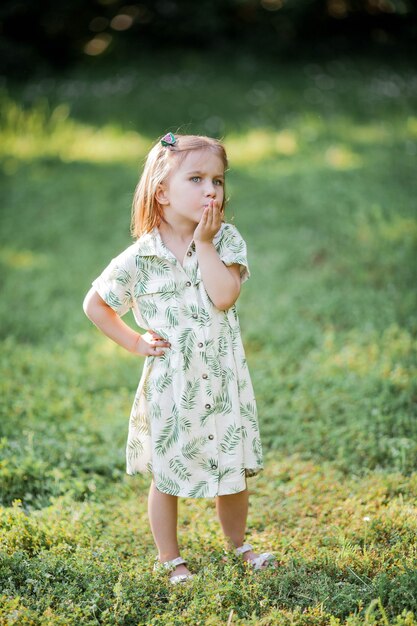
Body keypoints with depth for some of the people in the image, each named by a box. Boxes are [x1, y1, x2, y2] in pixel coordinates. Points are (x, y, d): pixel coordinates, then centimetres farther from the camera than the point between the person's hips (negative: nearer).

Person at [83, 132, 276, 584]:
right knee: (167, 475, 11)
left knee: (234, 469, 15)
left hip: (222, 380, 2)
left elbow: (224, 296, -21)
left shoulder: (226, 240, -5)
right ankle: (169, 558, 31)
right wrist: (134, 342, -3)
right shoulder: (139, 258, -10)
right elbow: (94, 304, 3)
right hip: (169, 385, -2)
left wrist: (204, 243, -19)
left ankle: (238, 544, 40)